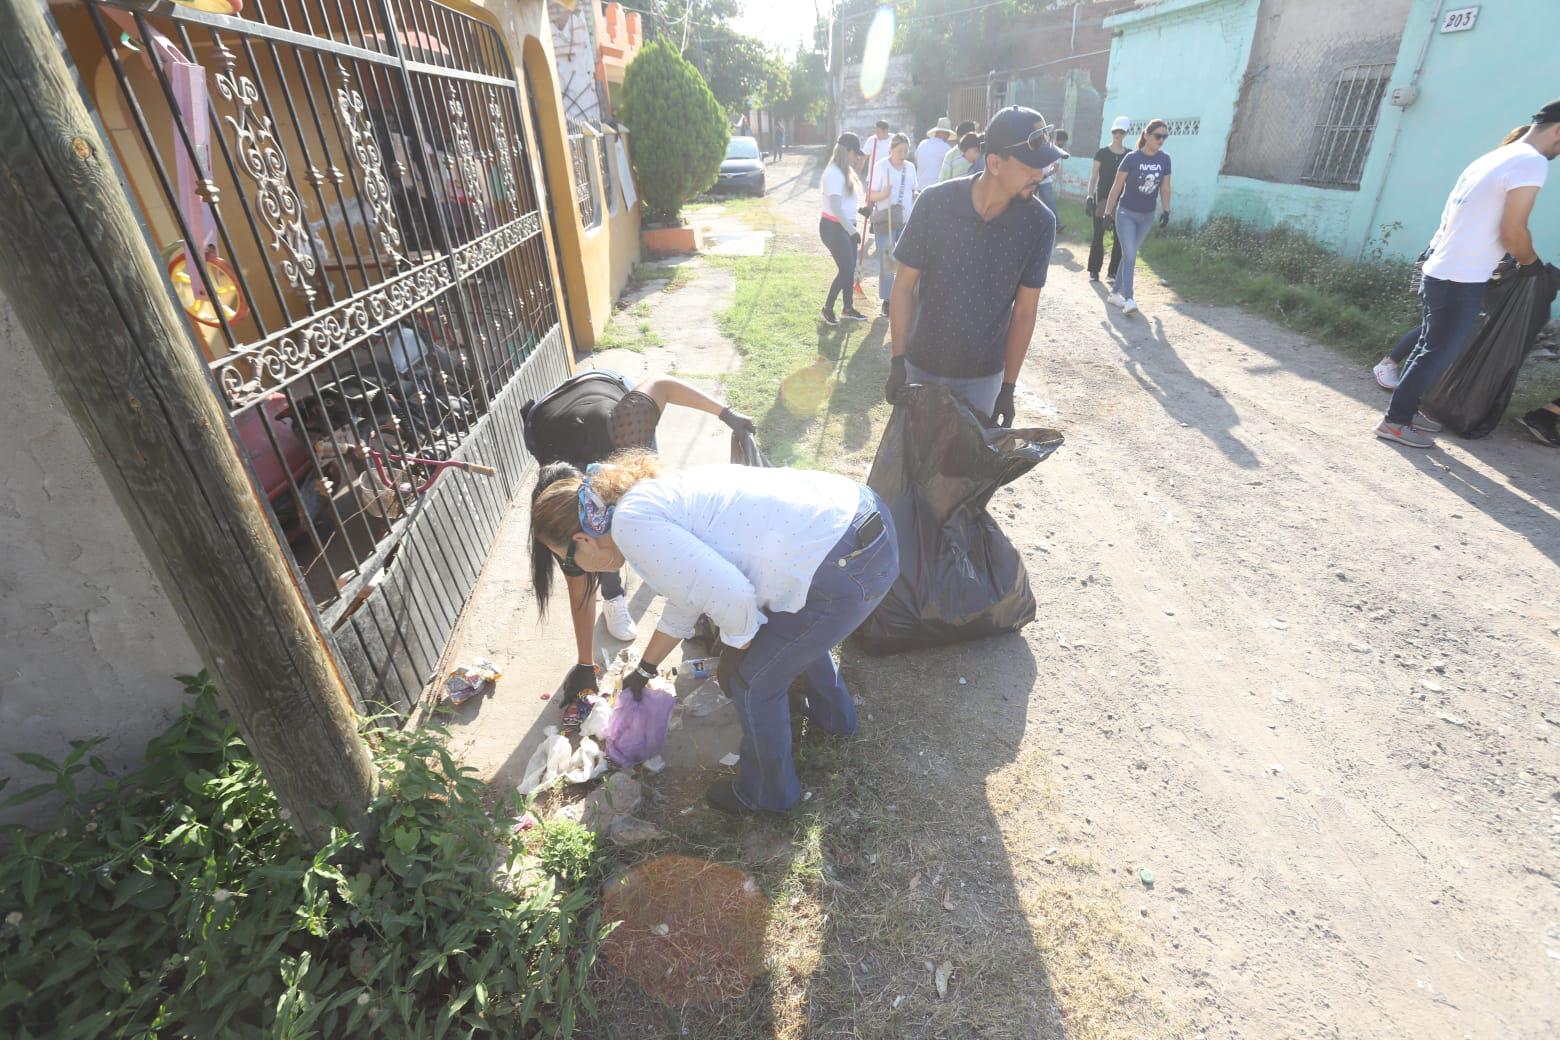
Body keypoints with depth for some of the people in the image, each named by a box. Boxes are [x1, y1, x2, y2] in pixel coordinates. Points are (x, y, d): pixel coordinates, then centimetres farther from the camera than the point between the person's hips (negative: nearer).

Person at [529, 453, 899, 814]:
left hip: (844, 570, -9)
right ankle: (833, 715, 59)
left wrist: (734, 650, 2)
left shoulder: (631, 523, -12)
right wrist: (644, 669, 43)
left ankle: (767, 794, 37)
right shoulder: (653, 496, 18)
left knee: (752, 679, 11)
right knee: (792, 628, 35)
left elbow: (730, 597, -20)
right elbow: (686, 592, 30)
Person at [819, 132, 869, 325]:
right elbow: (836, 207, -24)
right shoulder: (834, 173, -18)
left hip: (846, 225, 9)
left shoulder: (845, 171, 12)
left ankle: (849, 308, 25)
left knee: (850, 269, 13)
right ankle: (826, 310, 4)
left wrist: (861, 209, 8)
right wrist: (852, 230, -23)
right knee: (845, 270, -7)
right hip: (834, 227, -9)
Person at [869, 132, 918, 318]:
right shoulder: (881, 166, -4)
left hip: (907, 219, 4)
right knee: (886, 261, -2)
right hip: (885, 219, -4)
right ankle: (887, 301, 9)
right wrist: (883, 194, -26)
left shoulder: (910, 167, 10)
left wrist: (916, 194, -3)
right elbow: (871, 195, -5)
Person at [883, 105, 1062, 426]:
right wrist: (898, 361, -10)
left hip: (983, 376, 0)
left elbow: (1024, 310, -6)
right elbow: (905, 286, -8)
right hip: (921, 366, 0)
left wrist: (1008, 387, -4)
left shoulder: (1039, 223, -13)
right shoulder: (935, 202, -16)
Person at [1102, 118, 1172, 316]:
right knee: (1130, 257, -11)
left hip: (1147, 216, 4)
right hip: (1126, 213, -4)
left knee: (1129, 255, 12)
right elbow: (1117, 186, -7)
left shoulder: (1165, 159, 0)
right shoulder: (1132, 158, -12)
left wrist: (1165, 211, 6)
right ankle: (1128, 299, -12)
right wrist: (1108, 212, -7)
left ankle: (1115, 292, 22)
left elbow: (1165, 188, 8)